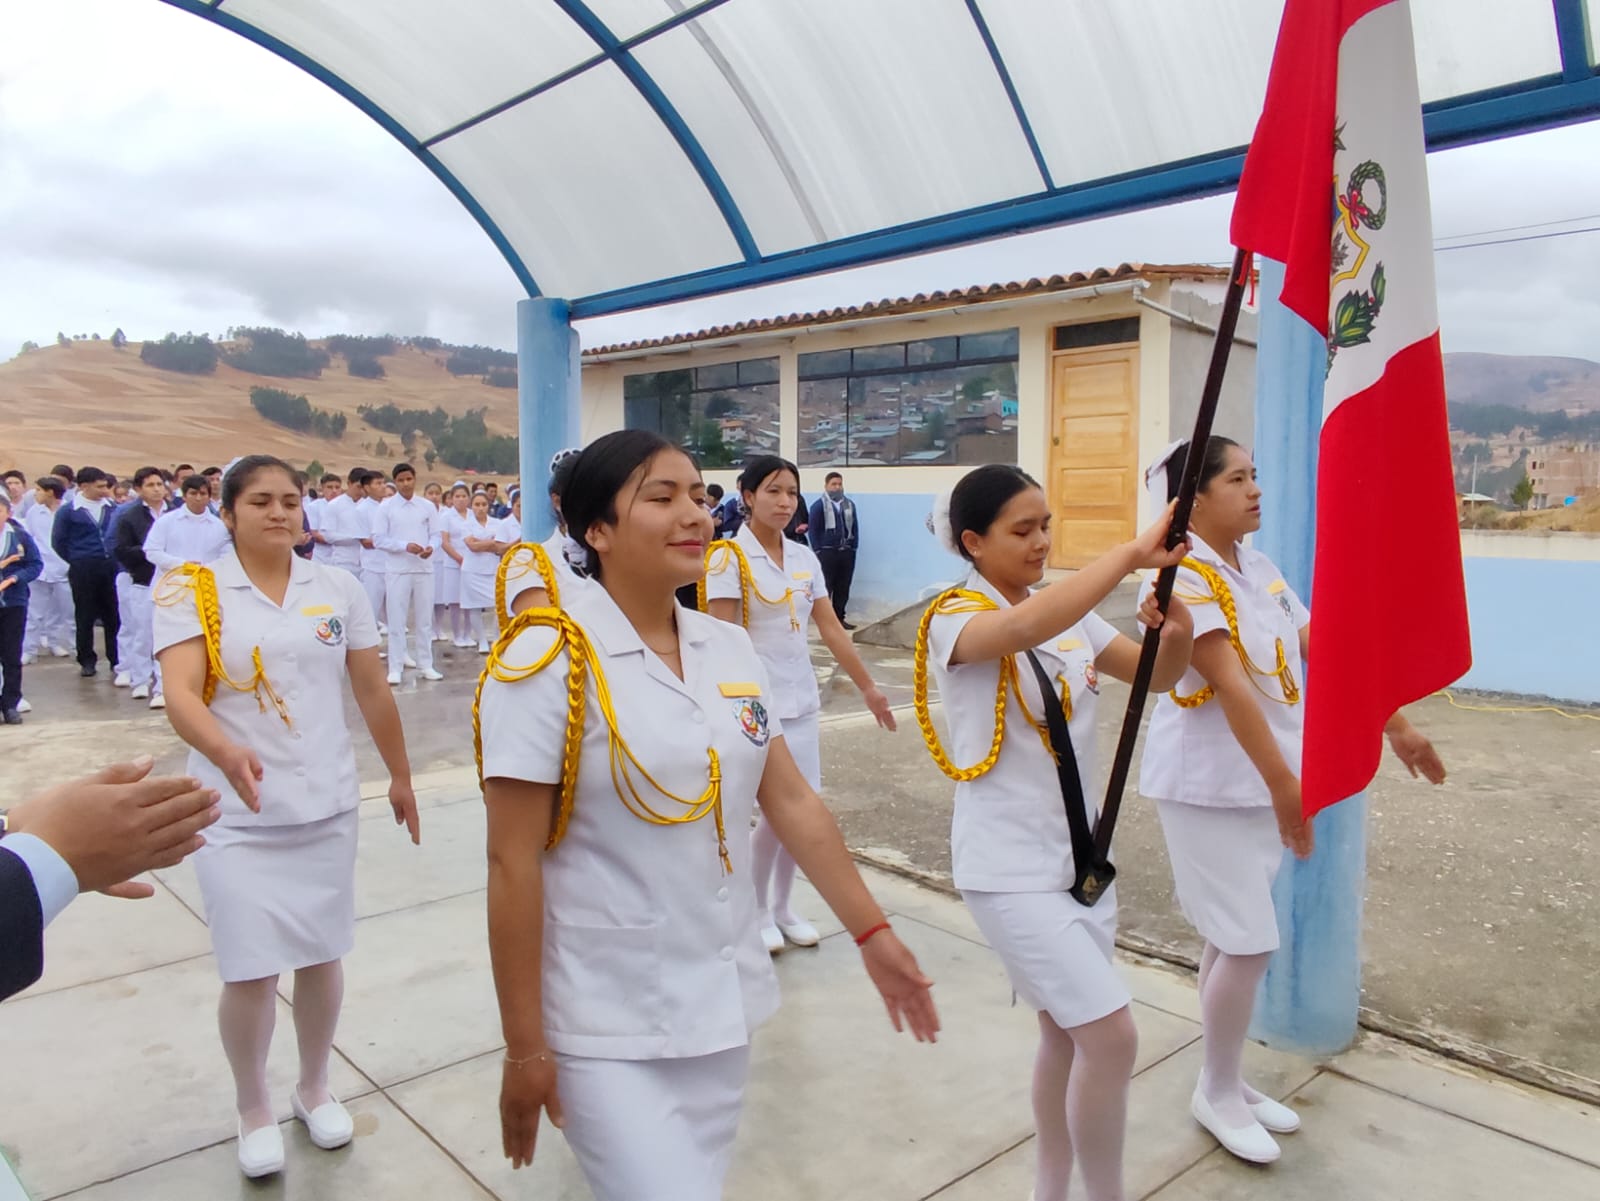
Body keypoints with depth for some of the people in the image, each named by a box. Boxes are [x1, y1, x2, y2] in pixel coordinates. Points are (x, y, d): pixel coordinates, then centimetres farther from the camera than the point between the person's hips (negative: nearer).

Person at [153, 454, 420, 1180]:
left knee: (322, 955, 13)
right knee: (250, 972, 2)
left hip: (327, 805, 3)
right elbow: (179, 693, -21)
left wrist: (400, 776, 13)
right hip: (237, 815, -2)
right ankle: (253, 1109, 29)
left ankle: (314, 1088, 37)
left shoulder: (339, 590, 0)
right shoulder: (192, 591, -8)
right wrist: (224, 751, -40)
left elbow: (373, 693, 7)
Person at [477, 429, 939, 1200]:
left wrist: (872, 933, 7)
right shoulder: (548, 661, -17)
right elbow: (513, 864, -15)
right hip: (608, 1026, -6)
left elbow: (792, 803, 7)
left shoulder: (731, 650, 1)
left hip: (724, 1002, 6)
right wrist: (524, 1048, -12)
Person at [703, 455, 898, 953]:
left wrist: (868, 687, 11)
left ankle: (783, 907, 27)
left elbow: (831, 629, 10)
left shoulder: (804, 557, 6)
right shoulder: (729, 557, -11)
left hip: (801, 698, 6)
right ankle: (758, 912, 18)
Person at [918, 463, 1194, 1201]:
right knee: (1111, 1034, -9)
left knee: (1068, 1034, 17)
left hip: (1079, 853, 7)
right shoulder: (953, 618, -17)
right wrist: (1133, 553, -41)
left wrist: (1177, 633, -15)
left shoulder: (1068, 614, 5)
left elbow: (1156, 676, 7)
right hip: (1009, 867, -7)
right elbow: (1025, 628, -39)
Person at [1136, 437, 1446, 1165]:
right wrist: (1285, 786, -30)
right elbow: (1231, 686, -27)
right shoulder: (1185, 576, -19)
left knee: (1231, 939, 16)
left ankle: (1229, 1081, 31)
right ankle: (1216, 1093, 18)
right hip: (1209, 784, -8)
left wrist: (1395, 727, 8)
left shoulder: (1259, 568, 7)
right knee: (1250, 944, -3)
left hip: (1257, 779, 8)